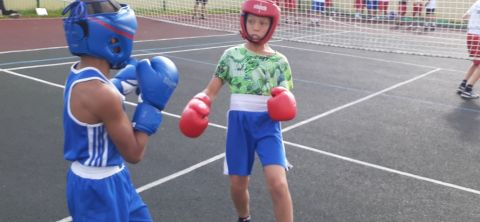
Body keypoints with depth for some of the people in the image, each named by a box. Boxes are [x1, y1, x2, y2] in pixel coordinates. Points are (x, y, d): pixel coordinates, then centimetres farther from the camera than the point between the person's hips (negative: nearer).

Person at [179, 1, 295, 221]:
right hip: (239, 125, 1)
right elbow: (211, 91, 1)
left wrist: (284, 105, -19)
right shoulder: (231, 55, 2)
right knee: (237, 185, 11)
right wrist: (198, 104, -20)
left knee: (278, 183, -18)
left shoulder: (279, 61, 1)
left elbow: (286, 101, 4)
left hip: (267, 126, -1)